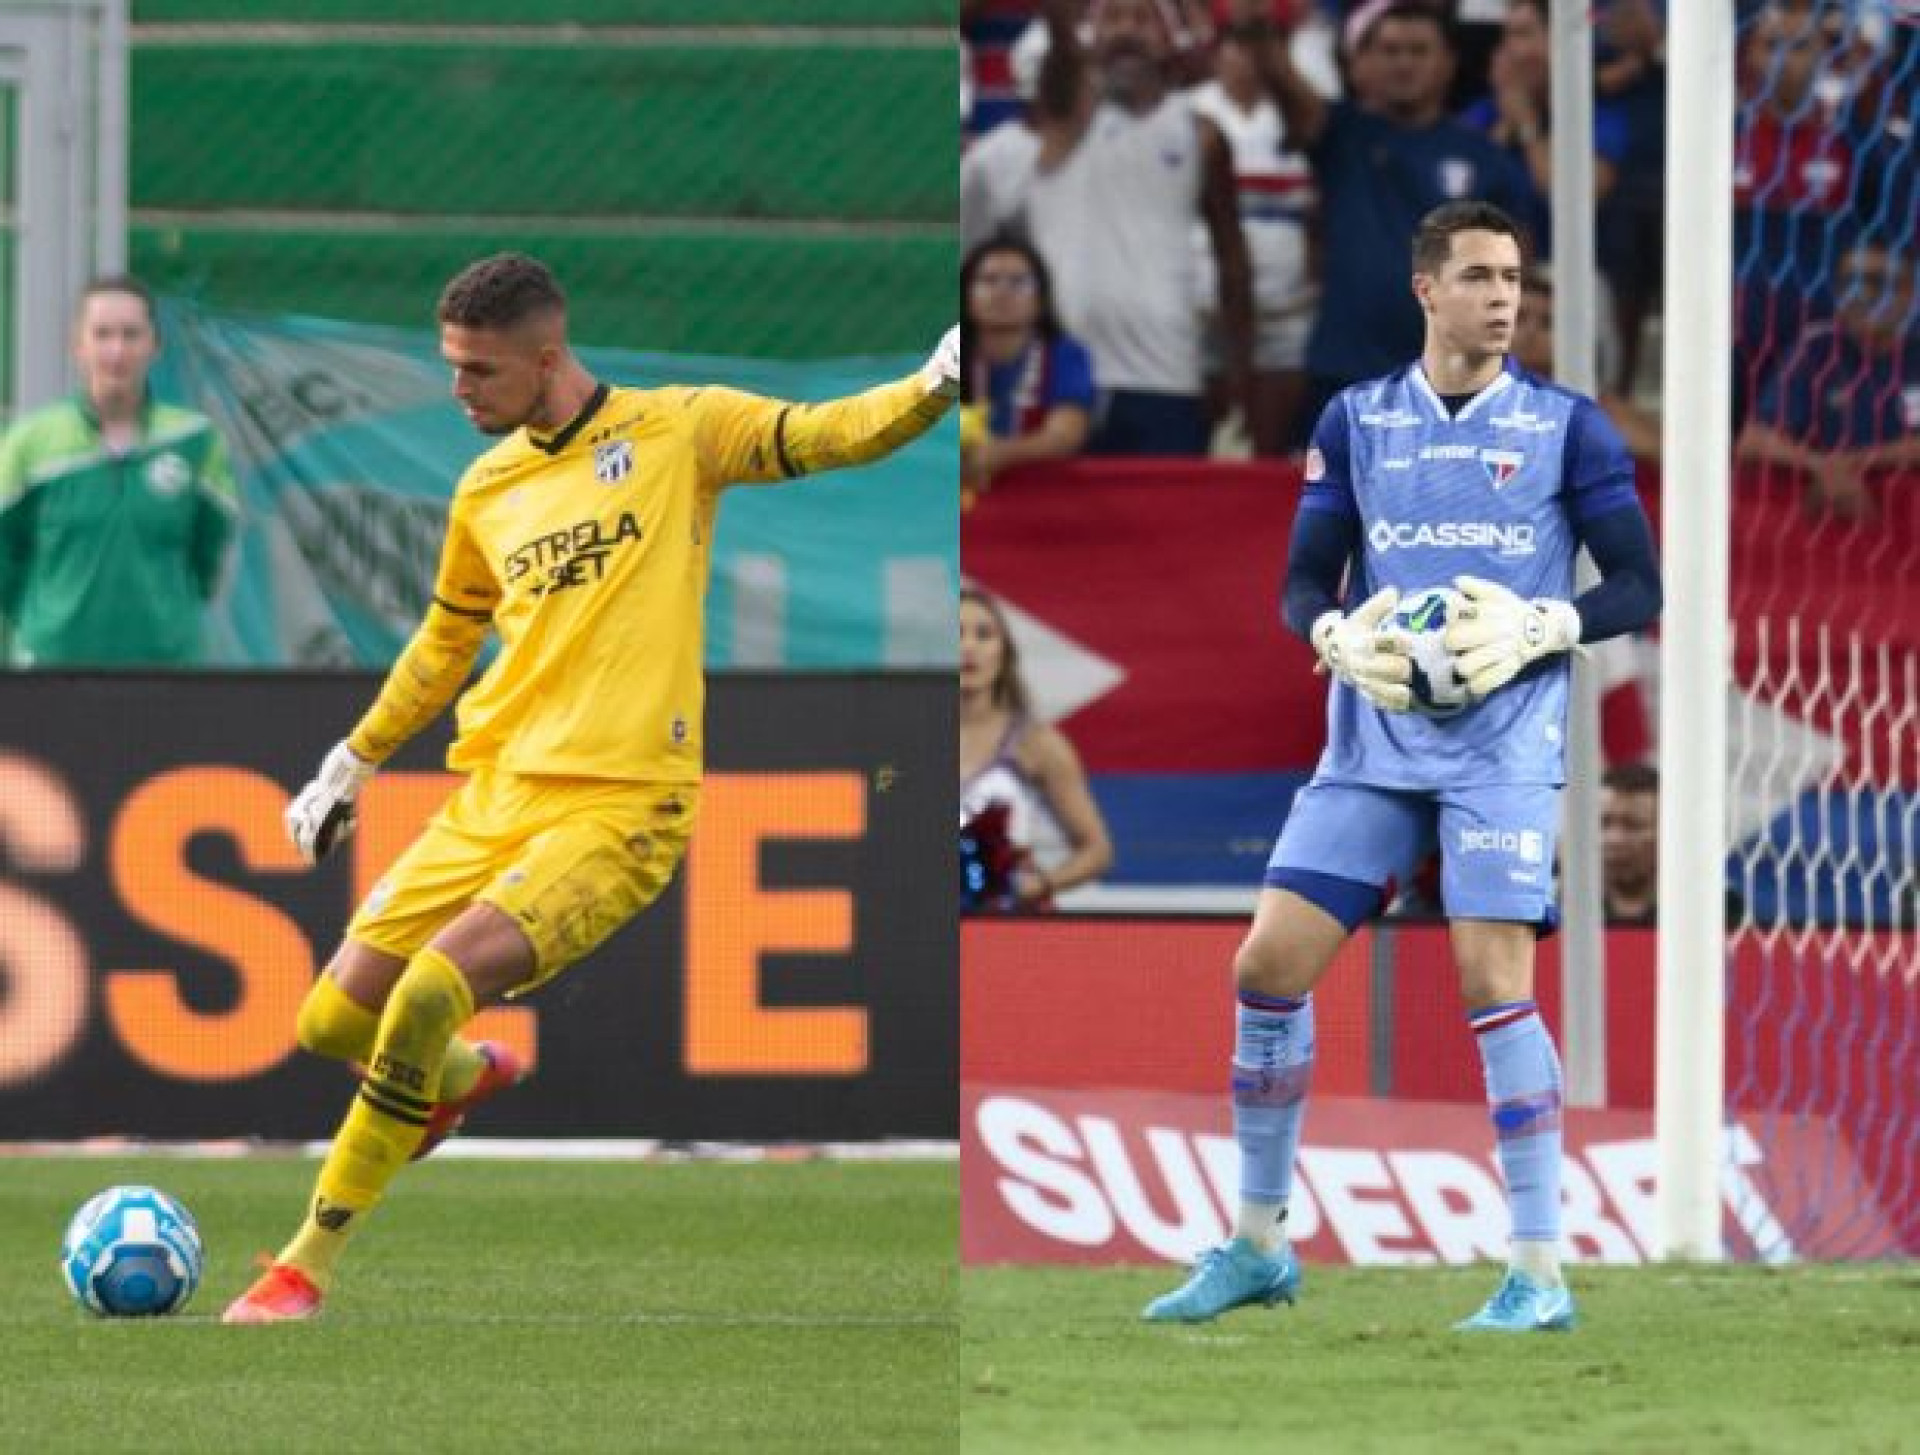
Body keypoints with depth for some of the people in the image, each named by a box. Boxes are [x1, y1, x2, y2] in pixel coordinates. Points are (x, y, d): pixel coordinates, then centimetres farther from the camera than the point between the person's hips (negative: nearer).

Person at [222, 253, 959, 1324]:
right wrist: (351, 766, 33)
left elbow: (834, 435, -10)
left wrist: (938, 385, -29)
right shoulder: (487, 489, 14)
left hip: (618, 808, -6)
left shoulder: (677, 431, -2)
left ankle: (308, 1269, -13)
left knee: (433, 989, -25)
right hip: (492, 796, 6)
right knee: (336, 1017, 1)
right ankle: (467, 1076, 39)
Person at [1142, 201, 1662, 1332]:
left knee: (1493, 979, -15)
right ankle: (1258, 1247, 13)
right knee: (1270, 963, -2)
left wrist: (1536, 627, -17)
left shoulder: (1567, 426, 0)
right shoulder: (1356, 422, 9)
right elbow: (1304, 583, 11)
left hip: (1506, 741, -4)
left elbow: (1638, 590, 0)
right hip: (1376, 737, 4)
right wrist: (1341, 638, -11)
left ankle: (1541, 1275, -9)